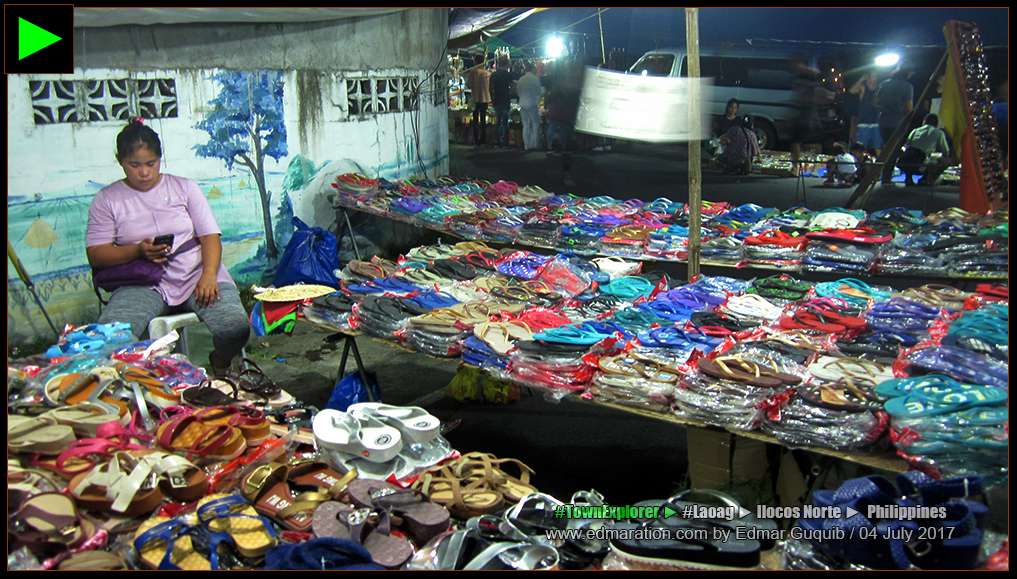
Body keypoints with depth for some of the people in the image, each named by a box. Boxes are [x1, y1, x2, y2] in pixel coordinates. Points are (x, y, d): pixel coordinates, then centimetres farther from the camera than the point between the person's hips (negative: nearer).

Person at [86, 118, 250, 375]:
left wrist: (208, 275, -14)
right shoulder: (107, 199, 11)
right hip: (144, 284, 0)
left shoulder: (184, 188, 14)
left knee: (236, 328, -27)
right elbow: (95, 255, 5)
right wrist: (138, 250, -14)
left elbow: (210, 236, 5)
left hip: (196, 276, 1)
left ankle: (220, 363, 10)